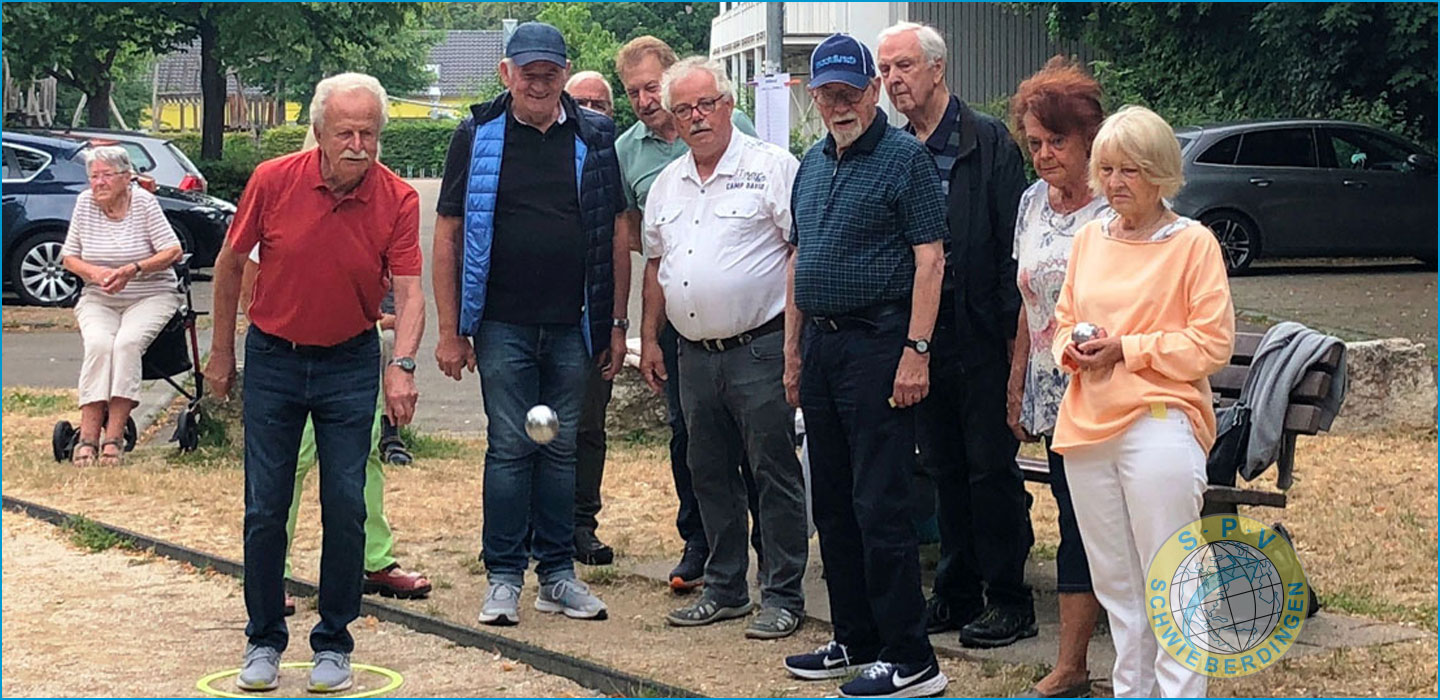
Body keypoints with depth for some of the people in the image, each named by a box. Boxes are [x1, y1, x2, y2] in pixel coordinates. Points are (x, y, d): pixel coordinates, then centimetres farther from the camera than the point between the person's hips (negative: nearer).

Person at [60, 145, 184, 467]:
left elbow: (173, 251, -10)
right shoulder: (85, 203, 4)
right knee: (99, 344, -28)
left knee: (128, 342, -31)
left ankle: (114, 437, -30)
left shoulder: (143, 201, -6)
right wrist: (94, 272, -12)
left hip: (150, 296, -2)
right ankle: (88, 436, -31)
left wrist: (133, 270, -22)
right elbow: (69, 257, 10)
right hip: (98, 299, 2)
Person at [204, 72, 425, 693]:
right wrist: (222, 353, 7)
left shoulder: (398, 200, -12)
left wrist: (403, 365, -35)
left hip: (350, 364, 0)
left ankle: (333, 643, 14)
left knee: (346, 507, 0)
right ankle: (264, 640, 18)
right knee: (265, 507, 3)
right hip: (272, 358, 1)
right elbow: (230, 264, 2)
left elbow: (409, 291, -18)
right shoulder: (273, 181, -11)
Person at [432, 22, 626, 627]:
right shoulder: (478, 136, 1)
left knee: (562, 448, 8)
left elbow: (616, 236, 10)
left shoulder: (594, 139, 6)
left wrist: (617, 324, 6)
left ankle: (557, 573, 17)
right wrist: (449, 331, -3)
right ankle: (504, 577, 8)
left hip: (573, 326, 2)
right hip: (503, 325, -2)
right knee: (510, 447, 0)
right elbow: (447, 235, 1)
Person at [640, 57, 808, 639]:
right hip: (694, 353, 7)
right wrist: (649, 338, 16)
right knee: (710, 475, 13)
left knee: (775, 475, -2)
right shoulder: (667, 183, 15)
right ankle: (724, 588, 24)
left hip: (760, 349, -6)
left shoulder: (772, 167, -5)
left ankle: (782, 597, 6)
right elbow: (655, 264, 22)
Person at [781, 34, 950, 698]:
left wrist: (916, 351, -19)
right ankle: (854, 642, 23)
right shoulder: (812, 164, 16)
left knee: (879, 507, -9)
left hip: (878, 345, -8)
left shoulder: (905, 157, -8)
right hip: (821, 345, 8)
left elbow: (930, 257, -13)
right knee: (832, 504, 12)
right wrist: (793, 351, 17)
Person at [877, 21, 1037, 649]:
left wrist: (1014, 328, -13)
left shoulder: (990, 142, -5)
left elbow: (1014, 243, -8)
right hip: (919, 334, 6)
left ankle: (1008, 599, 10)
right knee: (944, 470, 13)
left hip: (981, 337, -5)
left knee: (991, 468, 0)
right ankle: (957, 592, 23)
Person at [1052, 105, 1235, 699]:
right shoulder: (1089, 238, 13)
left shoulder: (1192, 242, -3)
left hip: (1159, 423, -6)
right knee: (1114, 582, 13)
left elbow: (1214, 342, -7)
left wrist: (1127, 350, -14)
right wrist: (1071, 349, -2)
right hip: (1086, 426, 6)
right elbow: (1063, 317, 21)